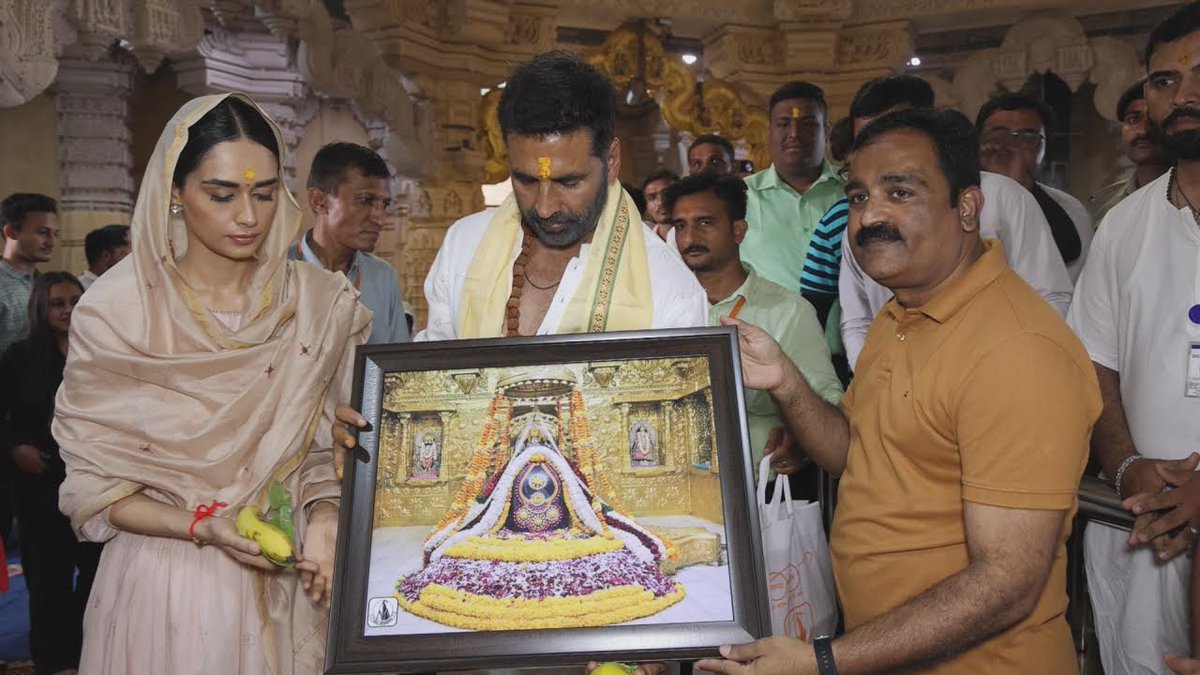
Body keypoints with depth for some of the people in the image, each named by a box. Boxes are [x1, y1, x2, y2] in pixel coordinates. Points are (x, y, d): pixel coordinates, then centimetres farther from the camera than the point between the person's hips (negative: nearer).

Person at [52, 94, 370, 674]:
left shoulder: (324, 302, -4)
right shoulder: (113, 310, -9)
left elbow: (334, 442, 2)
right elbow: (93, 483, -5)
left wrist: (323, 516, -16)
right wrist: (204, 527, -18)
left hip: (290, 582, 2)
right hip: (164, 581, -1)